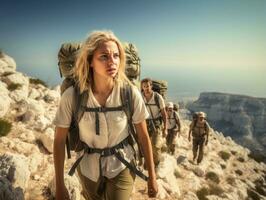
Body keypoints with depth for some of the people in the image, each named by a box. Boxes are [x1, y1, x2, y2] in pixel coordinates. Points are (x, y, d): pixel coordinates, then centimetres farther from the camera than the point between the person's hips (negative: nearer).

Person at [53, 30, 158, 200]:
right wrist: (59, 186, -6)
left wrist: (152, 177, -3)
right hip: (88, 167, 2)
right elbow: (59, 141, -11)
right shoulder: (72, 96, -23)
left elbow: (144, 136, -11)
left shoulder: (130, 94, -22)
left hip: (122, 166, -1)